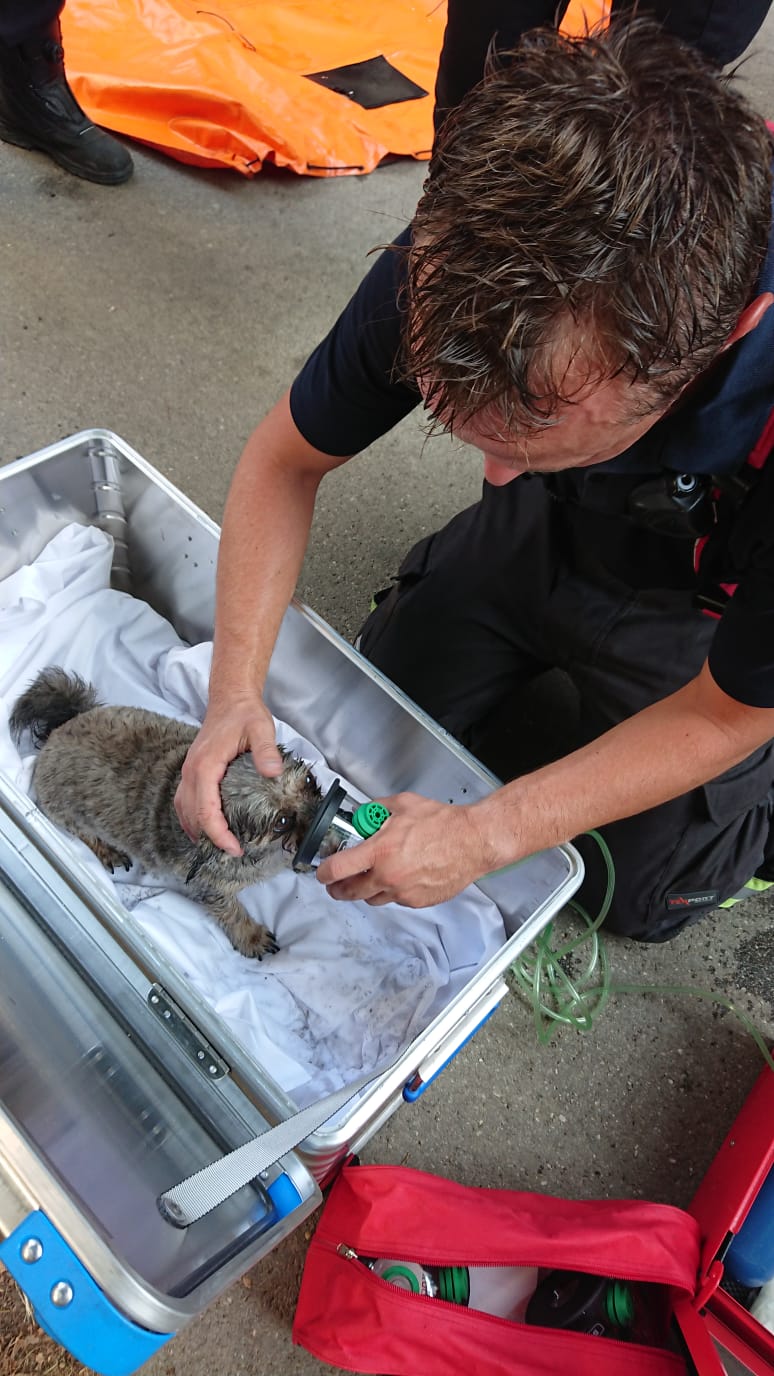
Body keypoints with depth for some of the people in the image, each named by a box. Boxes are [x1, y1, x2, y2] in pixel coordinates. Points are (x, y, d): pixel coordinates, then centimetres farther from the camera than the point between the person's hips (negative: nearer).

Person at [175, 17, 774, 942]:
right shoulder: (447, 269, -33)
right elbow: (285, 458, -16)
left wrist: (485, 836, -29)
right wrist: (234, 693, -25)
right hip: (549, 527, 4)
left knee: (641, 895, 3)